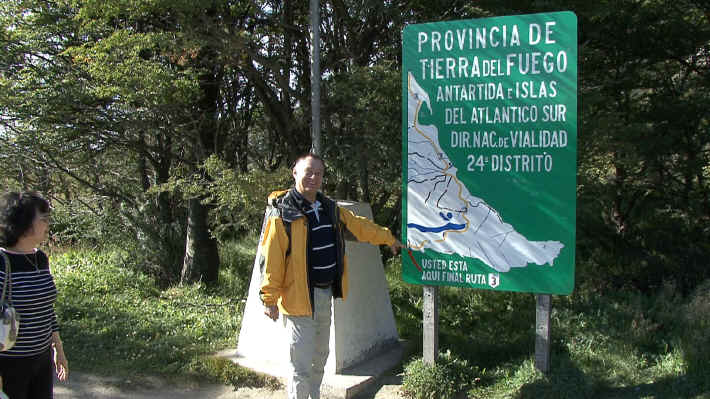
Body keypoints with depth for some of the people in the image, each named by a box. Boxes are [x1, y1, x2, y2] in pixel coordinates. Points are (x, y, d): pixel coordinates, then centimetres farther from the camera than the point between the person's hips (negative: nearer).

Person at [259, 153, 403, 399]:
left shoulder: (330, 209, 10)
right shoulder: (282, 213, -13)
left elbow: (359, 226, 24)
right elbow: (271, 259, -16)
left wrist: (388, 238, 32)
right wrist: (269, 298, -17)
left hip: (325, 294, 8)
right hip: (299, 297, -8)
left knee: (320, 356, 21)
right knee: (301, 365, -5)